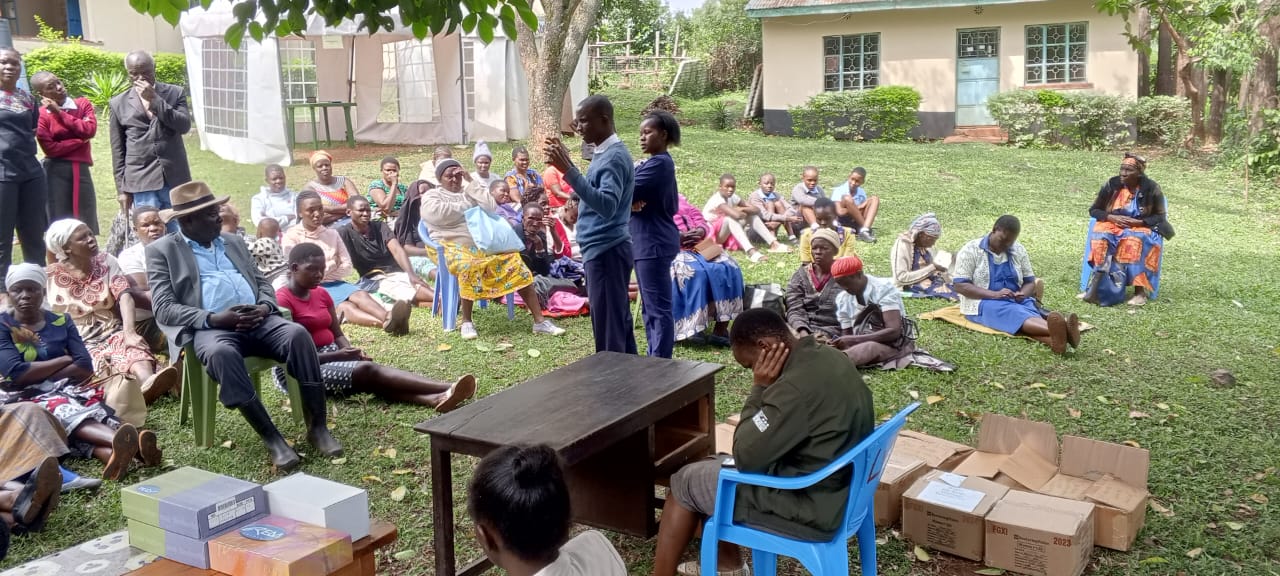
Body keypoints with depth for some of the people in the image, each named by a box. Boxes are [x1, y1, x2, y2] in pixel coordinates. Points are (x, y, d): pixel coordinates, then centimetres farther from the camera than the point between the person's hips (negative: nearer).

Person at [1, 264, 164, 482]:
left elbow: (85, 367, 0)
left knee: (91, 406, -33)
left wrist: (38, 376, -8)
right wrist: (64, 360, -4)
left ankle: (114, 451, -68)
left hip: (65, 390, 4)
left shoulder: (61, 322, 12)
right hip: (24, 398, -4)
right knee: (61, 409, -38)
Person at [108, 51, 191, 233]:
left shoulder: (176, 93, 7)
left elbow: (184, 126, -9)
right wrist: (123, 189, 5)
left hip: (175, 179, 1)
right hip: (142, 183, -1)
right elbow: (118, 151, 9)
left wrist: (154, 100, -14)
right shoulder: (118, 104, 8)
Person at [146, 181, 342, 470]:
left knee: (298, 334, -26)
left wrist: (264, 307, -4)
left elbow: (263, 283, 22)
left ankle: (317, 427, -21)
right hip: (210, 327, -4)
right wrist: (213, 318, -18)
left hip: (257, 320, 4)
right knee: (222, 353, -39)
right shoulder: (162, 250, 8)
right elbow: (164, 309, -3)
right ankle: (271, 438, -32)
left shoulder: (234, 242, 24)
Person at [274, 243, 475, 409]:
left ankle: (435, 398, -48)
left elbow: (338, 334, 12)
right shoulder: (281, 300, -12)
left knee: (371, 376, -23)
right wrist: (337, 355, -21)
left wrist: (350, 352, -10)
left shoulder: (321, 294, 11)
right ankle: (446, 388, -43)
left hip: (331, 358, 7)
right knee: (367, 370, -27)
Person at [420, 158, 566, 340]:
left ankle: (539, 321, -16)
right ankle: (466, 322, -23)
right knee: (469, 267, -38)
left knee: (514, 261, -16)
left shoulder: (470, 192, 22)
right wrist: (467, 207, 1)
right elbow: (440, 214, -12)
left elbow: (490, 206, 4)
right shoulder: (431, 196, 11)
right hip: (454, 247, -4)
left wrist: (470, 182, 3)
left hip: (483, 244, 5)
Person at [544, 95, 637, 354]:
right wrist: (567, 162, 18)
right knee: (619, 322, 15)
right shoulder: (603, 153, 14)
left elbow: (607, 205, -31)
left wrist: (568, 171, -35)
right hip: (604, 249, 10)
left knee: (608, 329, -5)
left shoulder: (614, 157, -18)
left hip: (606, 251, -10)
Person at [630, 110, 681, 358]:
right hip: (648, 243, 11)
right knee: (651, 307, 15)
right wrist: (631, 202, -8)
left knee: (658, 308, -5)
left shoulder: (658, 164, -16)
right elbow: (639, 194, 13)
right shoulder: (659, 163, 17)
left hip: (654, 244, -11)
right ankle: (655, 359, 23)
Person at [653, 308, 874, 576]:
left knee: (685, 482, 6)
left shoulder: (795, 386, -29)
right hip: (837, 488, 9)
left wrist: (759, 389, -14)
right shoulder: (829, 357, 1)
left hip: (810, 507, -9)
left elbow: (745, 456, -19)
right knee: (713, 466, 20)